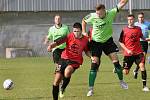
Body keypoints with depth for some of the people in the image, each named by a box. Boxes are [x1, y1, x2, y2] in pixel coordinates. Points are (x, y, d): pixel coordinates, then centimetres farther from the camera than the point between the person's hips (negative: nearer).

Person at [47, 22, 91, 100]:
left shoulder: (85, 40, -2)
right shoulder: (69, 36, -8)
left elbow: (87, 51, 16)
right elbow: (58, 42, -21)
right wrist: (51, 45, -40)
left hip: (75, 61, -1)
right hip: (64, 58, 1)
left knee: (67, 73, -34)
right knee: (56, 81, -4)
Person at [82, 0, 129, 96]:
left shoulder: (111, 13, -17)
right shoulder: (92, 16, -17)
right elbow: (84, 21, 4)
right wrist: (84, 32, -4)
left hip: (108, 41, 1)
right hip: (96, 42, -1)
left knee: (116, 61, -2)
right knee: (94, 64, -9)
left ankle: (121, 81, 22)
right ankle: (91, 89, -7)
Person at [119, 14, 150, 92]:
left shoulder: (138, 29, 5)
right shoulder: (124, 30, -4)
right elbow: (121, 42, -1)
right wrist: (127, 50, -13)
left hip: (138, 52, 1)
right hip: (128, 53, -1)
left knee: (142, 66, -22)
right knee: (125, 72, 1)